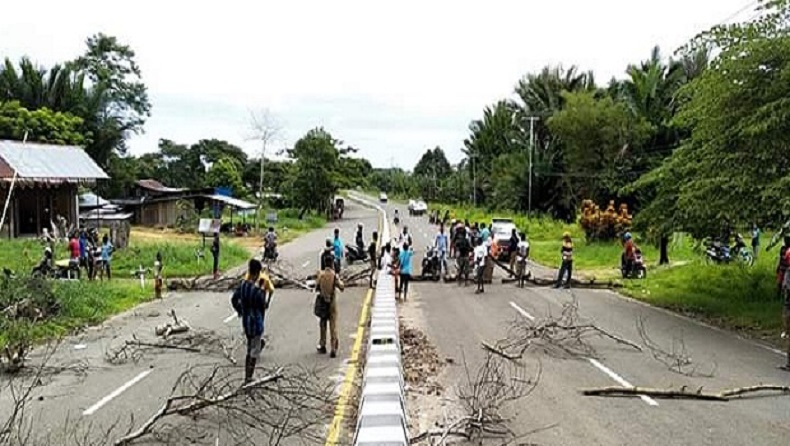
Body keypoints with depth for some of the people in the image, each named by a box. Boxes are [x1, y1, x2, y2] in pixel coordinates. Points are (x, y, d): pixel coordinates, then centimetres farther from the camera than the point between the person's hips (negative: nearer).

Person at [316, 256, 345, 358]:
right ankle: (333, 349, -2)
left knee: (322, 324, 18)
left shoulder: (320, 274, -6)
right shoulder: (334, 275, -12)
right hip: (332, 302, -2)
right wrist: (339, 280, 7)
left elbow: (317, 287, 1)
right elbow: (342, 287, -9)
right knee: (333, 325, 2)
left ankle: (322, 346, 26)